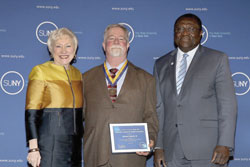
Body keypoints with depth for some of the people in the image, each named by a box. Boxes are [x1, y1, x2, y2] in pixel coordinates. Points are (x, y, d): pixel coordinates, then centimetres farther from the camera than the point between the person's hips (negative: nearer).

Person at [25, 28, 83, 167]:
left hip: (74, 144, 6)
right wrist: (33, 148, -15)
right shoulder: (40, 72, -5)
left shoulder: (77, 74, 12)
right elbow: (31, 114, -10)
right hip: (50, 144, -5)